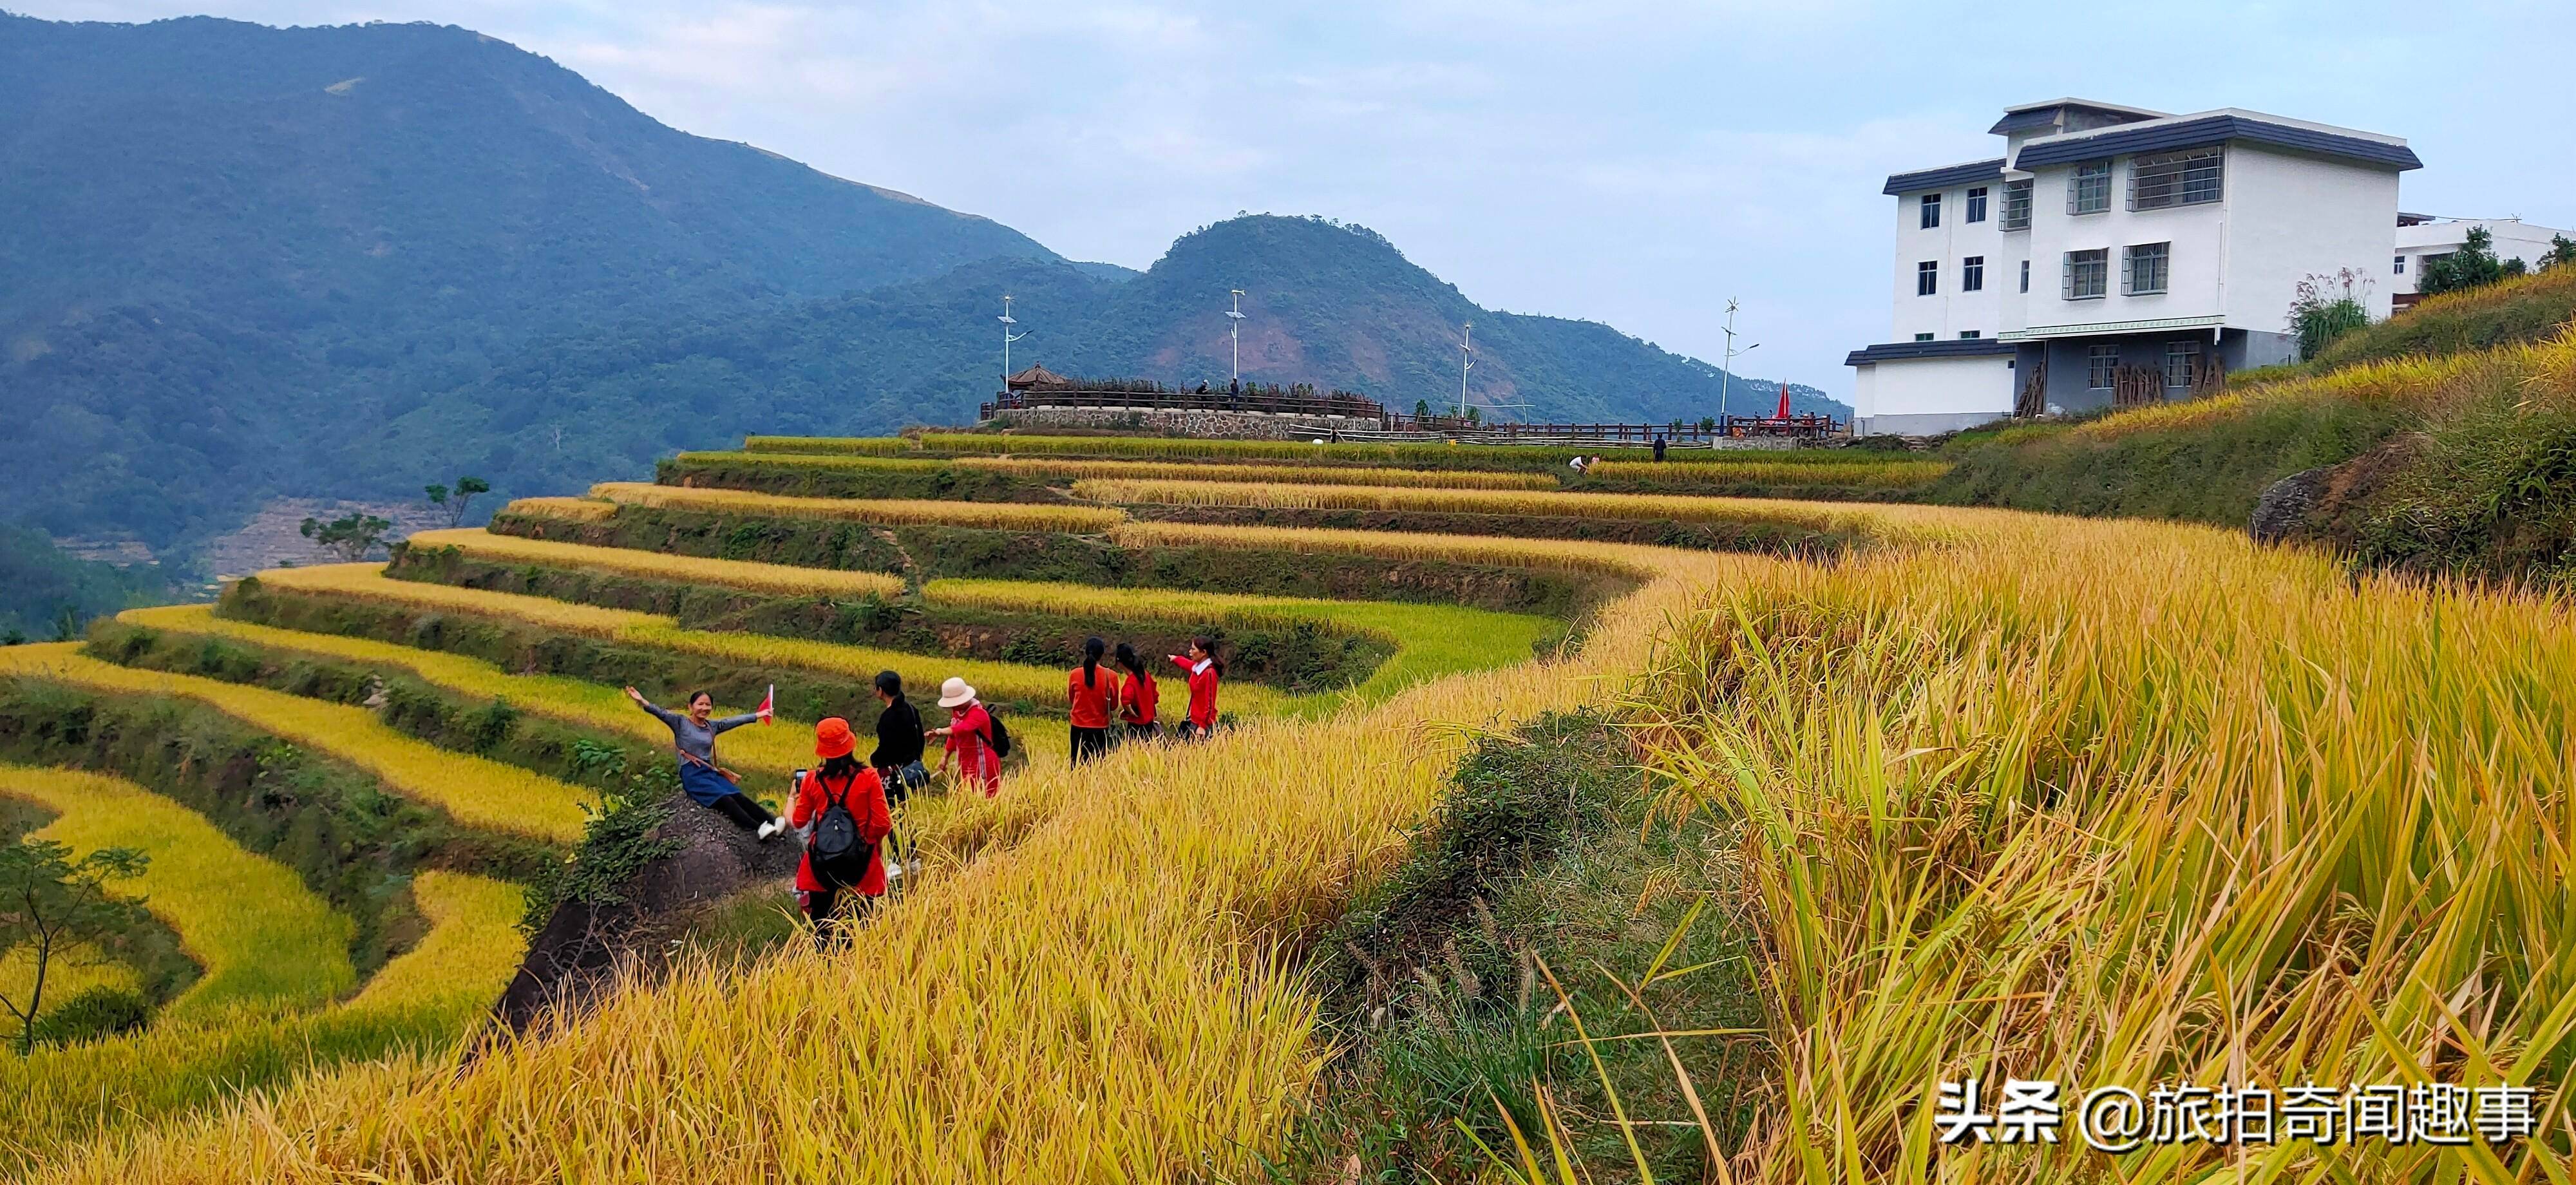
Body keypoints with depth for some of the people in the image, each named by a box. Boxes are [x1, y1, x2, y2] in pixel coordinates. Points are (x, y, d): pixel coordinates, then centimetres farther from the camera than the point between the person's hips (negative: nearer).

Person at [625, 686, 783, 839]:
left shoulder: (712, 726, 14)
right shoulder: (680, 723, -2)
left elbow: (736, 720, 21)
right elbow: (663, 713, -19)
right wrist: (644, 703, -37)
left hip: (711, 772, 6)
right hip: (692, 775, -6)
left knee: (739, 797, -15)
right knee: (725, 800, -26)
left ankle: (773, 821, -31)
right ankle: (758, 828, -41)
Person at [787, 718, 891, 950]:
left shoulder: (812, 780, -7)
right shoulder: (868, 778, -12)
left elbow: (798, 822, 5)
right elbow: (882, 824, -9)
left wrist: (794, 795, 23)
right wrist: (875, 841, 12)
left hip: (823, 864, 1)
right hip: (862, 864, -1)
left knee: (823, 929, 14)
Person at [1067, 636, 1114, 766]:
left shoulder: (1074, 674, -8)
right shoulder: (1111, 676, -12)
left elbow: (1071, 698, 8)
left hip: (1079, 727, 1)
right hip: (1100, 728, -1)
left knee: (1078, 764, 10)